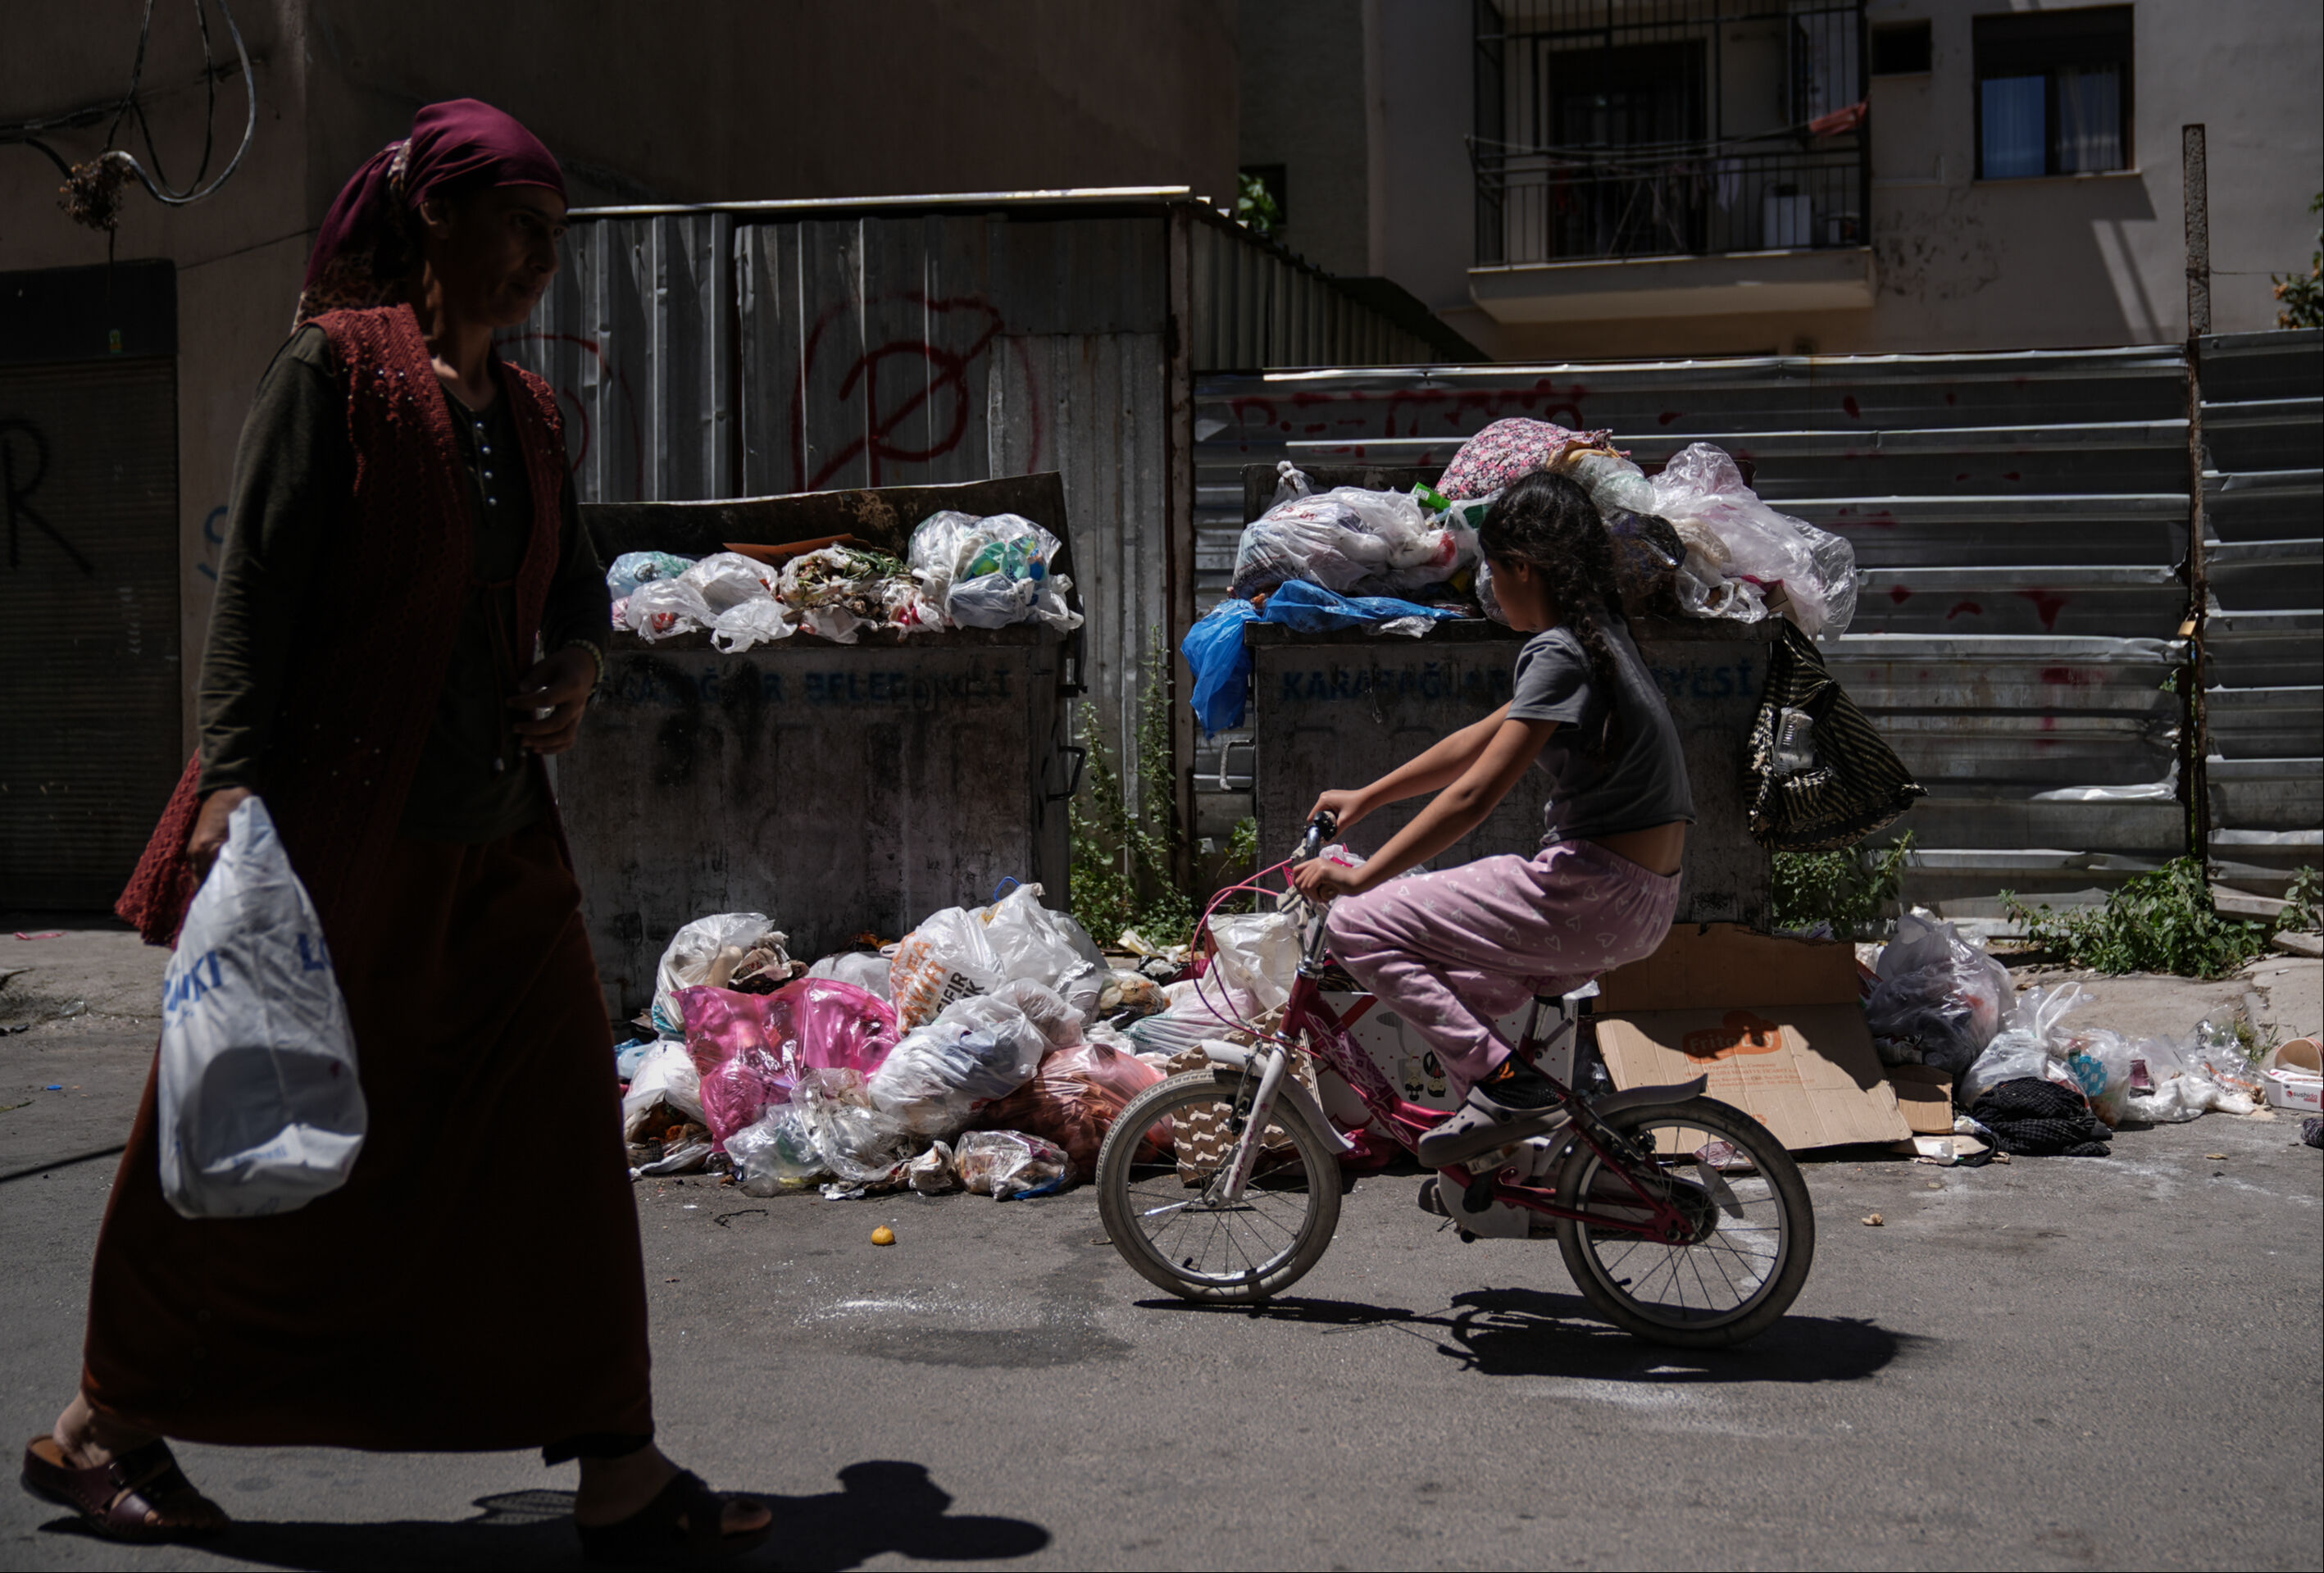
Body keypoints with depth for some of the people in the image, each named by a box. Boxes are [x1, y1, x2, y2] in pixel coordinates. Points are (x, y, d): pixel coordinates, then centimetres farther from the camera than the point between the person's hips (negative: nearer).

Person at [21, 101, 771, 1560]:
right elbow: (255, 580, -11)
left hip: (497, 837, 6)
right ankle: (103, 1426, 30)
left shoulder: (526, 409, 14)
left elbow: (578, 583, 24)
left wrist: (577, 667, 2)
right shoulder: (336, 366, -5)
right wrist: (234, 775, -19)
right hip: (334, 825, -6)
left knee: (561, 1134, 0)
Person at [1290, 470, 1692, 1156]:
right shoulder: (1599, 634, 15)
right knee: (1451, 990, 22)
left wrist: (1358, 877, -18)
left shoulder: (1559, 655, -16)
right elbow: (1480, 739, 23)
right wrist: (1367, 797, 26)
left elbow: (1474, 794, -22)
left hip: (1592, 894, -10)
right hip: (1646, 898, 10)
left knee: (1359, 927, -8)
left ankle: (1502, 1080, -9)